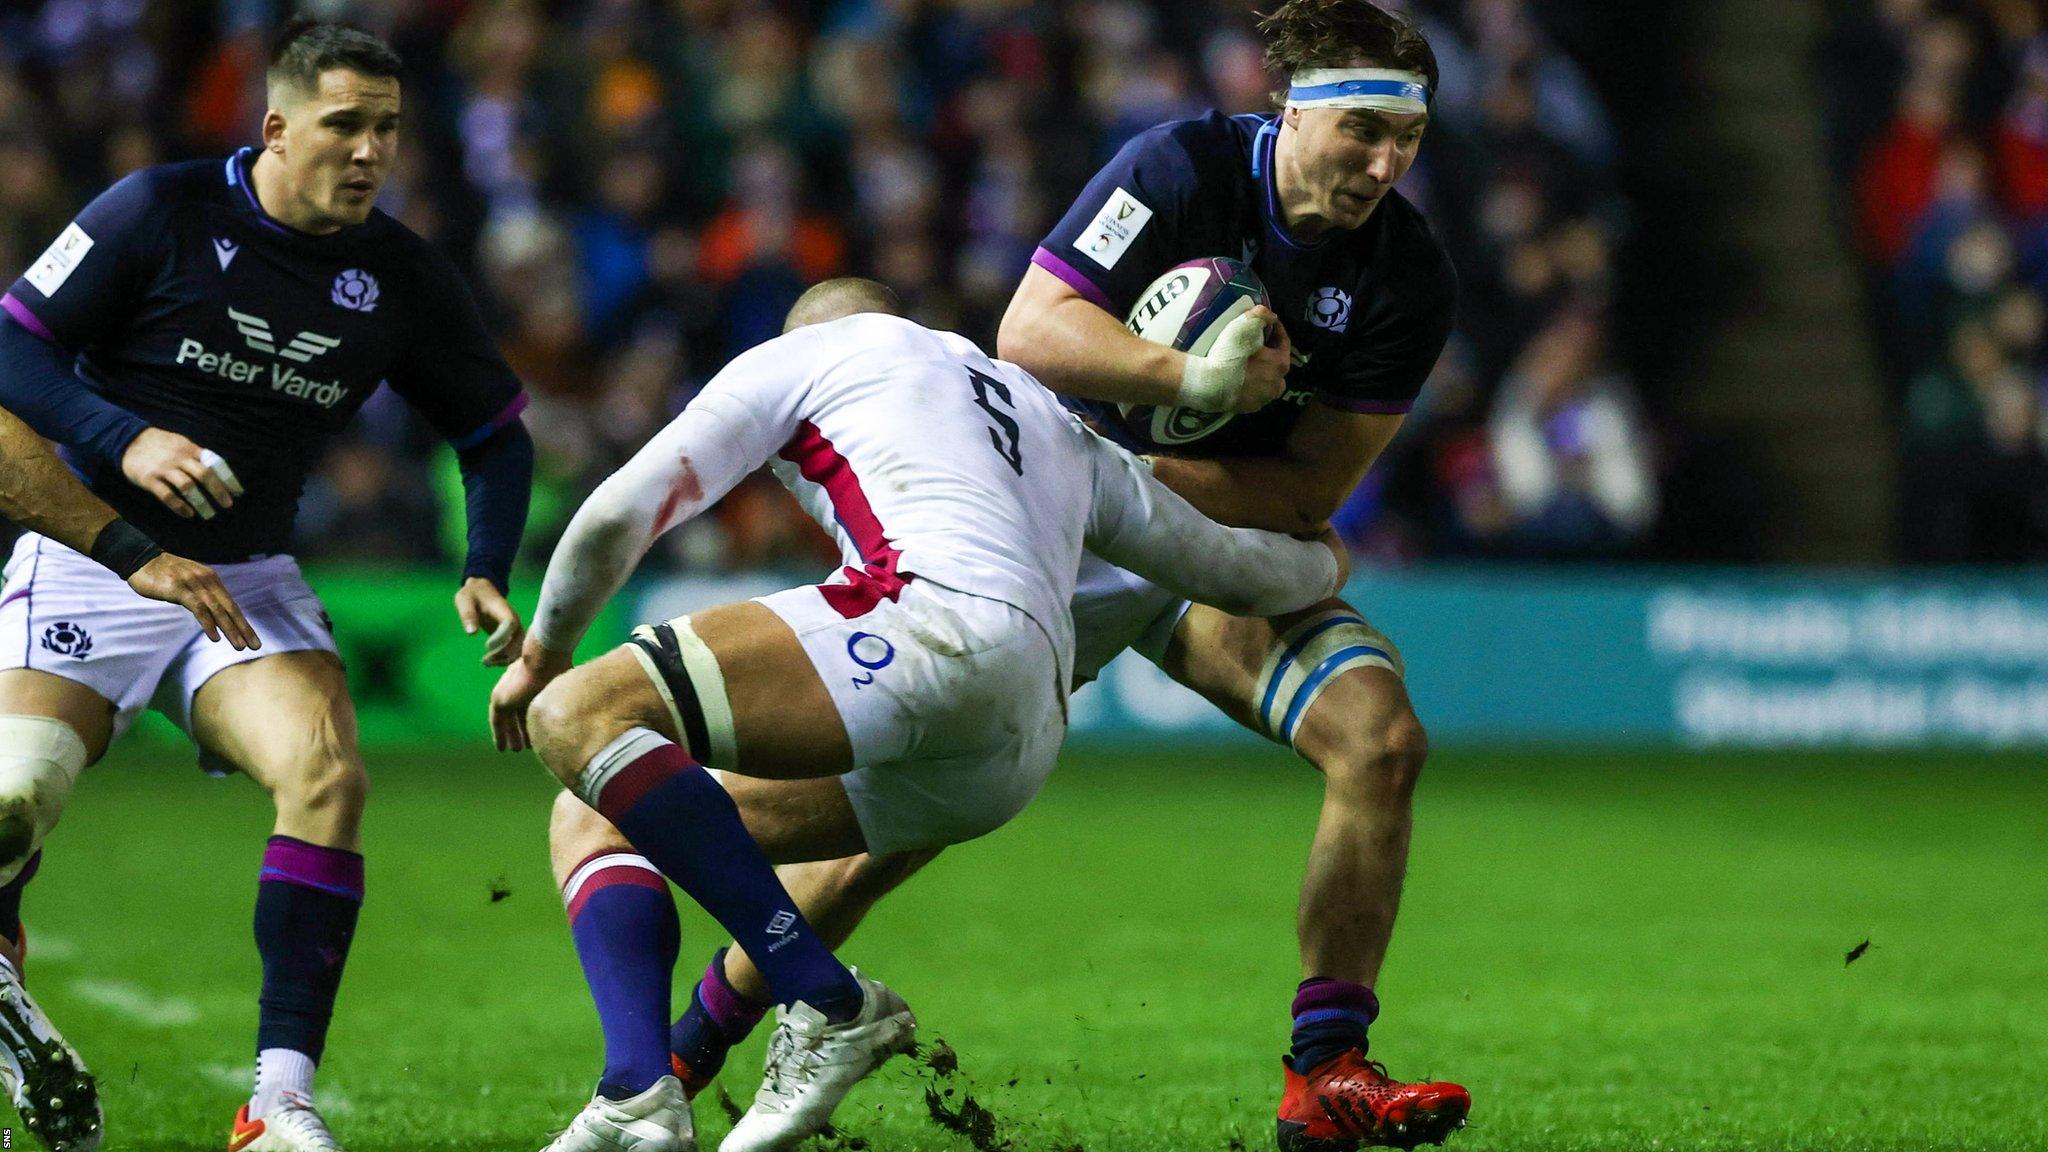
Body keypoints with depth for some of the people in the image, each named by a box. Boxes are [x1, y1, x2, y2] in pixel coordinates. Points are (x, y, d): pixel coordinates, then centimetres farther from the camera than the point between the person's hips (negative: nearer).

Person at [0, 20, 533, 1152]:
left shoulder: (401, 276, 2)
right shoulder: (160, 211, -8)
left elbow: (496, 434, 13)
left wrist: (485, 575, -2)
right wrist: (123, 440, -21)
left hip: (249, 578, 3)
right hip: (91, 555, -3)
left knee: (327, 773, -24)